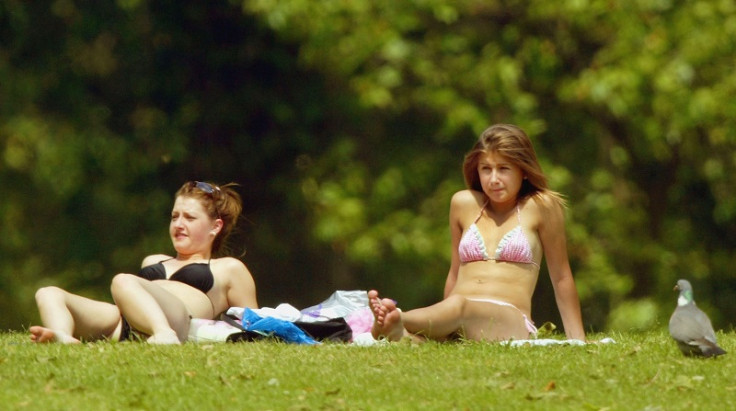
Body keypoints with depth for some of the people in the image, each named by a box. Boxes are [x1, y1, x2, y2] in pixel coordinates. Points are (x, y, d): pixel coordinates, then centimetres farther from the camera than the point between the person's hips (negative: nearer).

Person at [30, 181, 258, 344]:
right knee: (49, 294, -12)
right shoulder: (153, 262, 42)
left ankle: (165, 335, -64)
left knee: (123, 282, -36)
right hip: (123, 325, 7)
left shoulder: (227, 269, 25)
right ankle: (62, 339, -47)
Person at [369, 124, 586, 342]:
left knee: (458, 306, -42)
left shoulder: (539, 206, 8)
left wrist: (577, 340, 14)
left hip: (510, 322, -4)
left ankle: (393, 322, -68)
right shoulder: (464, 204, 19)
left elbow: (561, 278, 13)